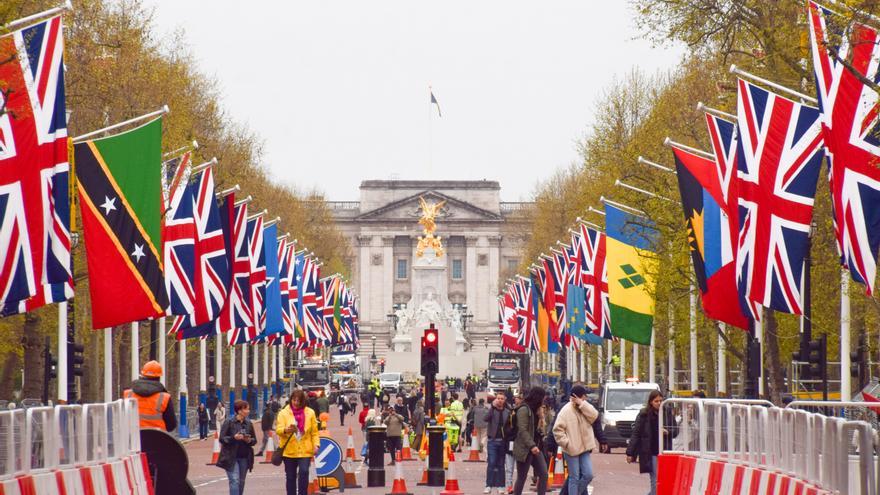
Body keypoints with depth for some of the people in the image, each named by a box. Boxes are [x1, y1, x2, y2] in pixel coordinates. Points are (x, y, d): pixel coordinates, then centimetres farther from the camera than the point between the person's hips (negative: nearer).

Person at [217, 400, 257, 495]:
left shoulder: (248, 423, 8)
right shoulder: (229, 422, -5)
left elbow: (254, 440, 14)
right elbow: (222, 439, -7)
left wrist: (249, 440, -9)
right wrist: (234, 437, -23)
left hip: (244, 458, 5)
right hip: (231, 457, -5)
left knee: (241, 482, 9)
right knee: (235, 480, -14)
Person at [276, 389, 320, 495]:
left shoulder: (310, 413, 4)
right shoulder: (283, 413, 0)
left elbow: (314, 432, 6)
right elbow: (278, 429, -12)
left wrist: (316, 445, -6)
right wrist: (286, 430, -34)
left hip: (305, 450, -1)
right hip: (289, 451, 1)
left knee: (304, 472, -19)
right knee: (290, 476, 8)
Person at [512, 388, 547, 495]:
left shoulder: (533, 410, 14)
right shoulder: (524, 409, -13)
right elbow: (522, 430, -21)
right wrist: (531, 445, -26)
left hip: (534, 448, 9)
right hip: (524, 449, -9)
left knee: (543, 474, -1)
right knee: (521, 478, -1)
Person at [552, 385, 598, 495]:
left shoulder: (585, 408, 10)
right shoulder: (566, 410, -9)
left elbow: (594, 416, -10)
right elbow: (557, 429, -11)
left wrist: (582, 404, -13)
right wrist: (566, 443, -18)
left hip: (584, 449, 6)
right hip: (571, 450, -6)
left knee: (588, 475, 1)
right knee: (574, 478, -2)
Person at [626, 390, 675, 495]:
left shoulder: (667, 414, 7)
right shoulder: (644, 415, -2)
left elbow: (675, 431, 14)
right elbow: (635, 434, -2)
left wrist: (667, 432, -10)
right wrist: (630, 453, -5)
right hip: (650, 453, -3)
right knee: (655, 481, -9)